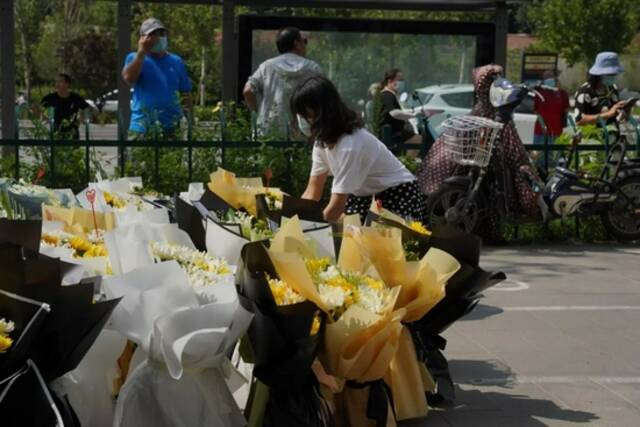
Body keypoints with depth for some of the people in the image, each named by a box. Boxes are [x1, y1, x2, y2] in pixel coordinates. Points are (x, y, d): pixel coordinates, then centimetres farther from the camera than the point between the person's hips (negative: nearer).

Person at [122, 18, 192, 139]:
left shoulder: (176, 62, 12)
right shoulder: (135, 58, 4)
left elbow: (185, 93, 15)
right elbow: (128, 78, -17)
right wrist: (141, 52, -16)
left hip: (171, 128, 3)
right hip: (143, 128, -3)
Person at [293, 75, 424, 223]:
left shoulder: (351, 145, -31)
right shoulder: (323, 138, -5)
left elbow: (336, 208, -32)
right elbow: (313, 191, -3)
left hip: (398, 197, -8)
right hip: (366, 196, 8)